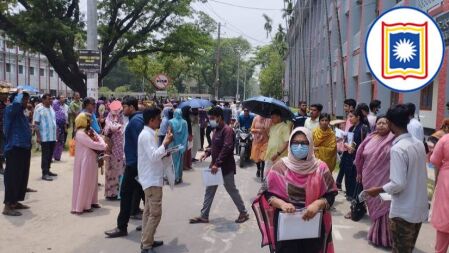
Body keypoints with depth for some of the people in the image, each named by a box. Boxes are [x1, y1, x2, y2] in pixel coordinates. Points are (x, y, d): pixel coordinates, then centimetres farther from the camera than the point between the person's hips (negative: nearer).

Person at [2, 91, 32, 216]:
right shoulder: (10, 109, -8)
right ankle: (7, 206, -4)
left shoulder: (20, 112, 19)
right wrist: (20, 93, -17)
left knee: (21, 176, 14)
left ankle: (15, 202, 25)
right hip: (15, 148, -10)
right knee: (12, 177, -8)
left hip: (23, 148, 10)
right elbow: (16, 103, -32)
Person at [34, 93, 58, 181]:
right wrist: (38, 137, -15)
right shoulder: (39, 110, -8)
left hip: (53, 137, 7)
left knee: (50, 155, 13)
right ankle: (45, 173, -1)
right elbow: (36, 124, -10)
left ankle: (48, 170, 24)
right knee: (45, 155, -4)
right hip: (45, 137, -7)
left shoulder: (52, 109, 13)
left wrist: (55, 135, 18)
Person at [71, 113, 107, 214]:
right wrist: (104, 146, -10)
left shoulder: (90, 130, 11)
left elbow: (99, 138, 8)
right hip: (85, 161, -10)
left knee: (92, 181, 17)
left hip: (92, 160, 10)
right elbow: (92, 144, -23)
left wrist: (102, 144, -14)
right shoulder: (80, 133, -19)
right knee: (83, 183, -3)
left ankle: (90, 202, 29)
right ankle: (80, 207, 4)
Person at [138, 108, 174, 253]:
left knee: (149, 211, 15)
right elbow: (153, 156, -26)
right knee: (155, 213, -7)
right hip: (152, 180, -11)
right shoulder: (147, 135, -18)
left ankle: (147, 241, 23)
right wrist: (165, 143, -21)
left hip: (151, 178, 11)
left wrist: (164, 153, 11)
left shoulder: (149, 134, 13)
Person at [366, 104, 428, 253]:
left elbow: (398, 184, -24)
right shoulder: (419, 143, 2)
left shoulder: (397, 149, -22)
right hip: (420, 208, 7)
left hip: (404, 212, -7)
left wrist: (378, 190, -10)